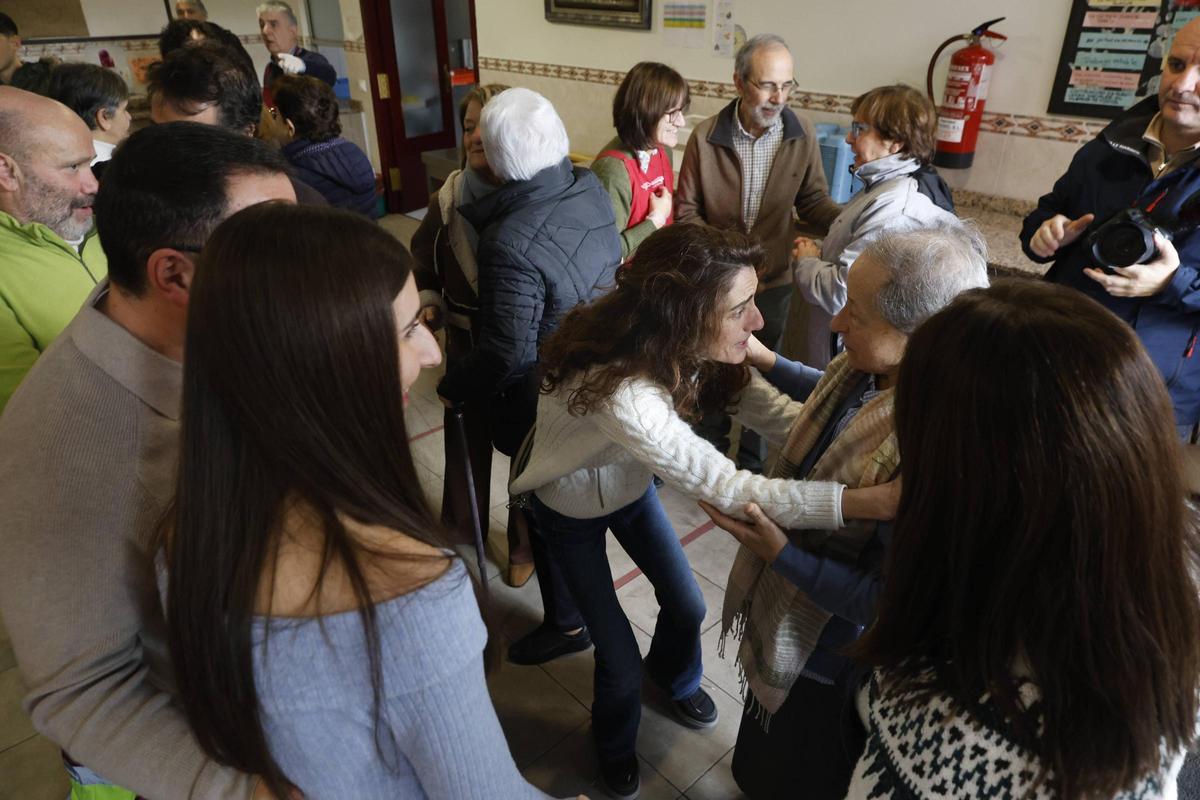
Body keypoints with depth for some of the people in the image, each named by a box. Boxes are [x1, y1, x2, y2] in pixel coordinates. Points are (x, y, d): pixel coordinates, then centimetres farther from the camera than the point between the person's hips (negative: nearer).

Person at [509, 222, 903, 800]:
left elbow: (768, 411, -20)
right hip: (572, 509, -6)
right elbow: (729, 490, -44)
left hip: (632, 487, 6)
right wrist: (867, 501, -47)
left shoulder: (679, 346, -23)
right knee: (621, 663, 3)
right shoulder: (618, 389, -45)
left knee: (687, 607, 17)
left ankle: (675, 678, 54)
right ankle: (614, 743, 40)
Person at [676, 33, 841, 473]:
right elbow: (686, 210, -6)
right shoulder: (706, 136, -13)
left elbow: (813, 202, -2)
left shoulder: (803, 135, -9)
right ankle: (712, 451, 40)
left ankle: (751, 461, 36)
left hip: (773, 282, 1)